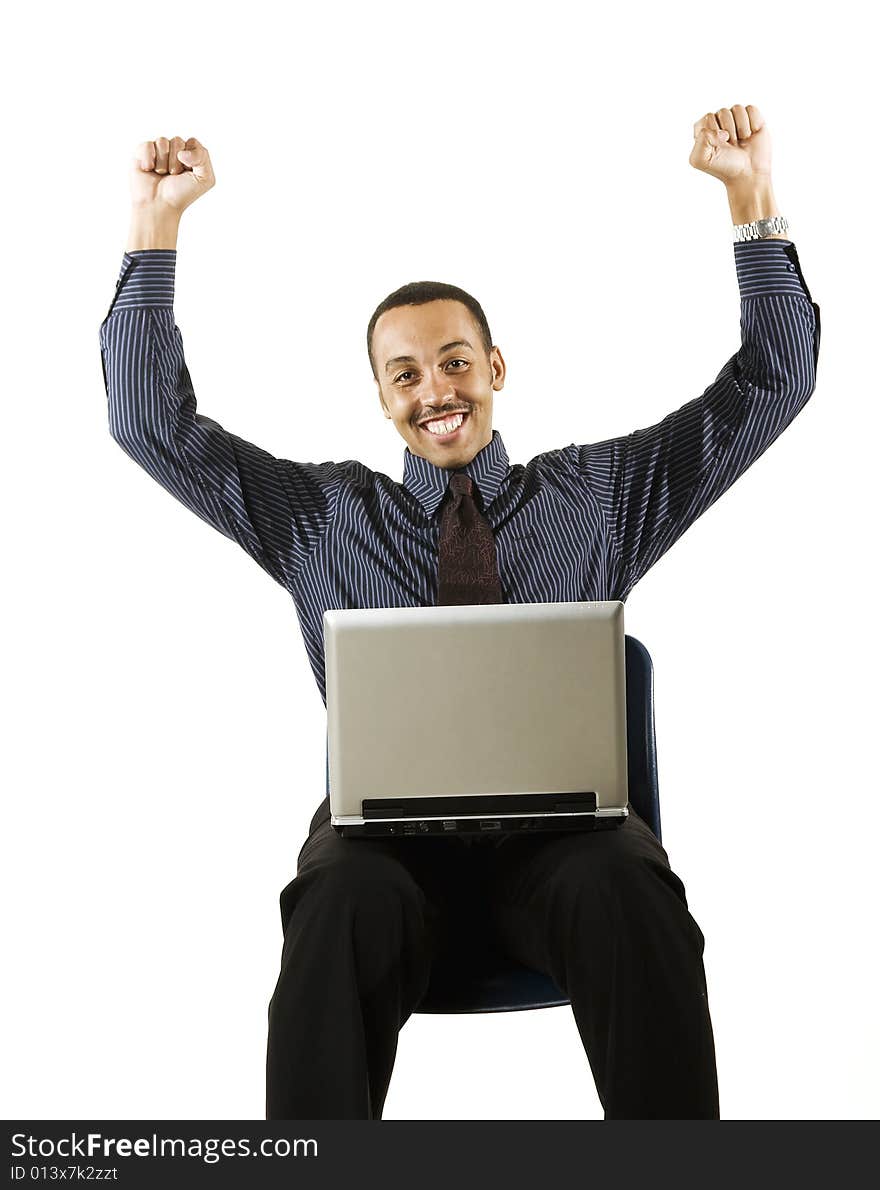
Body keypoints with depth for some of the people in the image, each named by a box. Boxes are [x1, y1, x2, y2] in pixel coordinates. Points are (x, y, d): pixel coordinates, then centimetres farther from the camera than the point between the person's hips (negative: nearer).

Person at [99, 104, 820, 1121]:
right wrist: (155, 223, 7)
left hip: (559, 819, 1)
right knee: (342, 899, -36)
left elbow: (769, 386, 15)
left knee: (628, 887, -35)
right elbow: (151, 422, 14)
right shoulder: (322, 517, 17)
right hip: (388, 823, 0)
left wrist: (752, 194, 6)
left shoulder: (600, 495, 17)